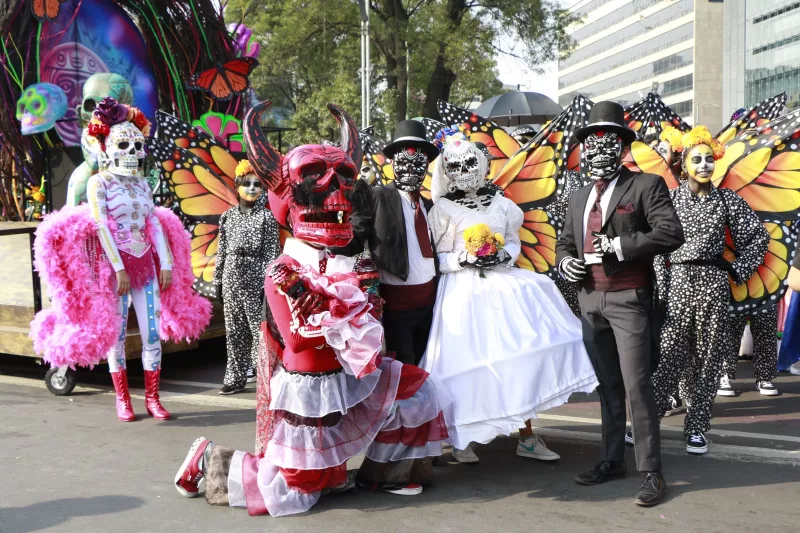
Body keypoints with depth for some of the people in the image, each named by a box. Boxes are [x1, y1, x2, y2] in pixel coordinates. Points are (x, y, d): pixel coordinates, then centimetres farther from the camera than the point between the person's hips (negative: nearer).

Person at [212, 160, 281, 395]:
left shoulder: (266, 217, -2)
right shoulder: (228, 216, 10)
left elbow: (272, 253, -6)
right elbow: (222, 251, 12)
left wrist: (268, 284, -12)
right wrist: (218, 281, 9)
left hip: (255, 279, -4)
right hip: (232, 279, 4)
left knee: (260, 328, -5)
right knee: (234, 331, 8)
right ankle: (236, 377, 16)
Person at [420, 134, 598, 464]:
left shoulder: (500, 203, 11)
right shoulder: (442, 209, 2)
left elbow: (514, 242, 15)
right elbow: (438, 258, 0)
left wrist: (502, 255, -5)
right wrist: (465, 259, -16)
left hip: (505, 285, 3)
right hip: (464, 291, -3)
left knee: (521, 354, -1)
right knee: (468, 360, -6)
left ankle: (527, 438, 8)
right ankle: (462, 440, 9)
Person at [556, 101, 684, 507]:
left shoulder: (646, 185, -2)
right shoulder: (579, 197, 17)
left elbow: (672, 233, -13)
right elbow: (565, 241, 23)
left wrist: (619, 247, -19)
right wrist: (565, 262, 0)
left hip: (628, 299, -6)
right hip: (590, 301, 6)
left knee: (636, 385, -7)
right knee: (606, 385, 12)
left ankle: (651, 471, 1)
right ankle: (612, 461, 21)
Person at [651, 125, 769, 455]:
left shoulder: (727, 200, 6)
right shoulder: (670, 198, 5)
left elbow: (758, 237, 12)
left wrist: (738, 270, 3)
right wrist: (660, 288, -4)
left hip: (713, 285, 1)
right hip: (677, 282, -1)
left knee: (706, 359, 4)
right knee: (668, 356, -4)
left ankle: (697, 427, 12)